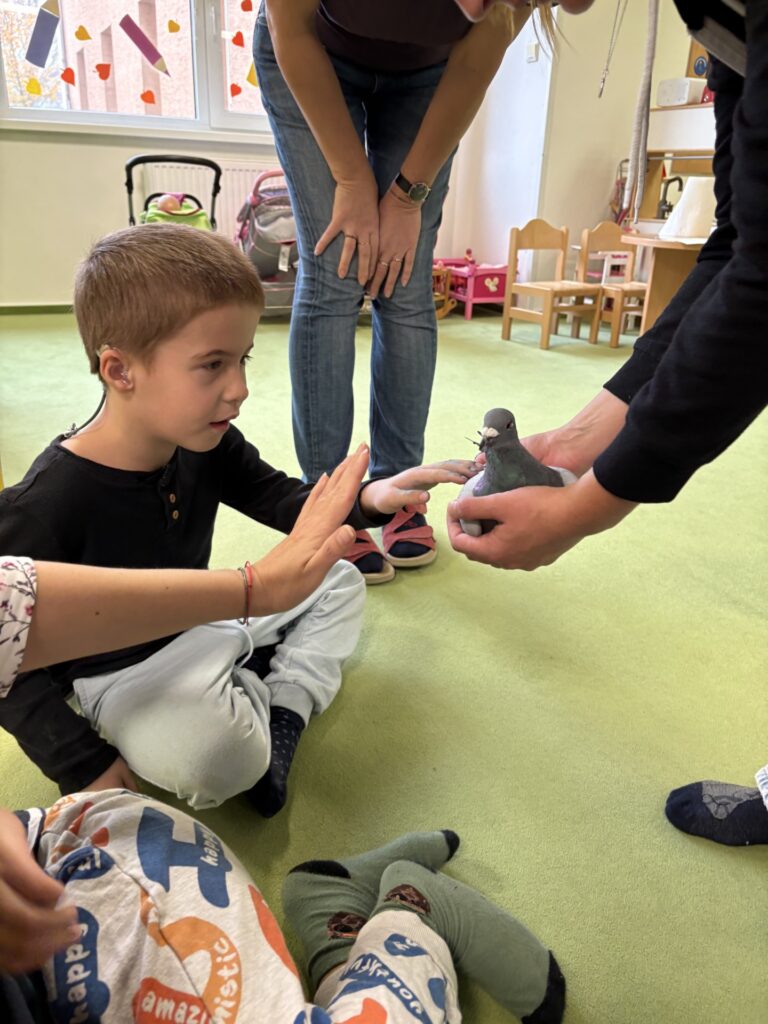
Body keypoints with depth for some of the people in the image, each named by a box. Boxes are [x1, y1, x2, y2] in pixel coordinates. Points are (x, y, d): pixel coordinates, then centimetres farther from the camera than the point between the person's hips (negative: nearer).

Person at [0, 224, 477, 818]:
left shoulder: (207, 447, -10)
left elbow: (286, 502, 3)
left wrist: (367, 500, -17)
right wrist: (84, 765, -18)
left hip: (201, 628, 7)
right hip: (123, 675, -7)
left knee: (338, 581, 10)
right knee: (219, 763, -36)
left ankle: (281, 713, -4)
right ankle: (256, 696, -2)